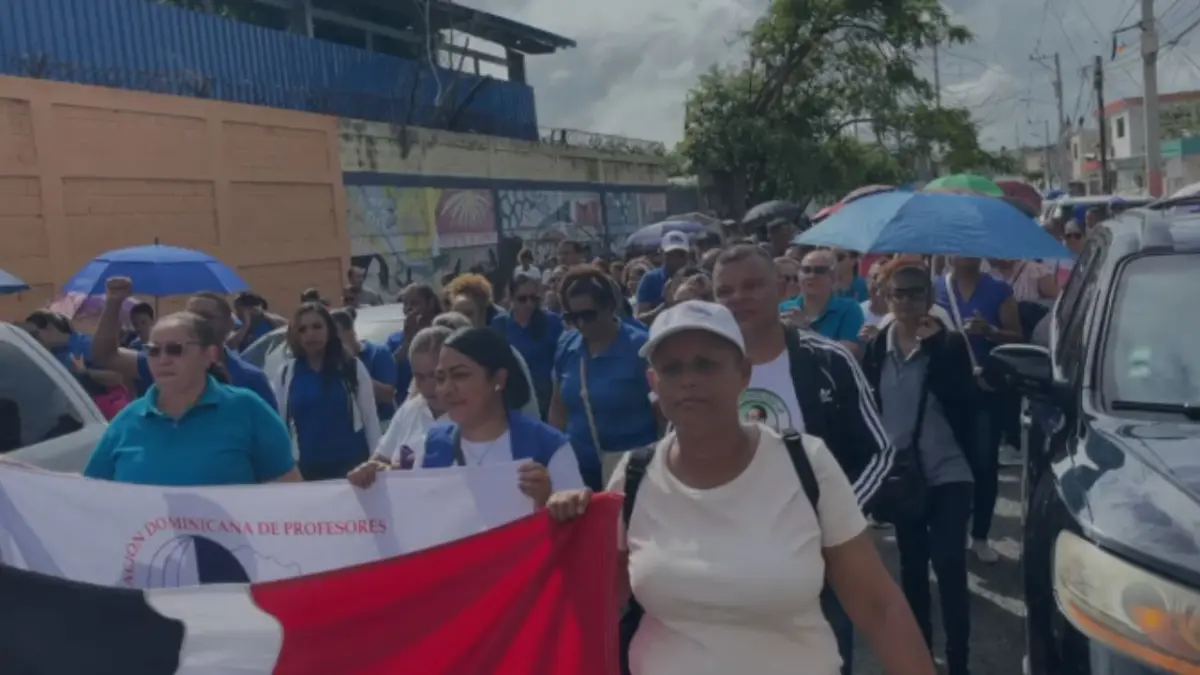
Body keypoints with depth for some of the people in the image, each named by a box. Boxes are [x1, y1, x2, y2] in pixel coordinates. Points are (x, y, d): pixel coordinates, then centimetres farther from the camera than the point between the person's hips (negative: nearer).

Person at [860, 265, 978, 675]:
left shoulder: (949, 344, -5)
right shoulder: (877, 347, 2)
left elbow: (962, 401, -19)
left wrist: (934, 347, -23)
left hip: (949, 471, -3)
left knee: (949, 563, -7)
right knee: (912, 564, 13)